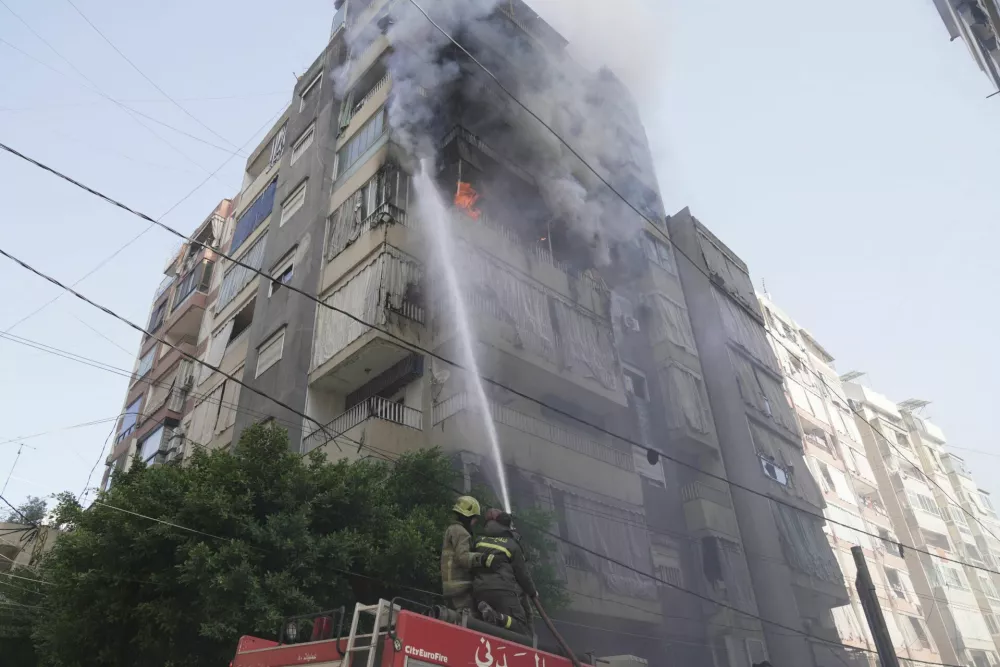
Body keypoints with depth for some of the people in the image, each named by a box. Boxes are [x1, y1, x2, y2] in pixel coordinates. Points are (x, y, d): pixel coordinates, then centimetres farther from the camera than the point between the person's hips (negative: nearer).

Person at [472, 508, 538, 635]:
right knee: (522, 629, -3)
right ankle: (499, 618, -31)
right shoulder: (512, 544, 10)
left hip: (479, 591, 4)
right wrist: (532, 592, 30)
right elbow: (522, 574, 14)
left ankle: (484, 611, -18)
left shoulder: (480, 541, 20)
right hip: (502, 590, -4)